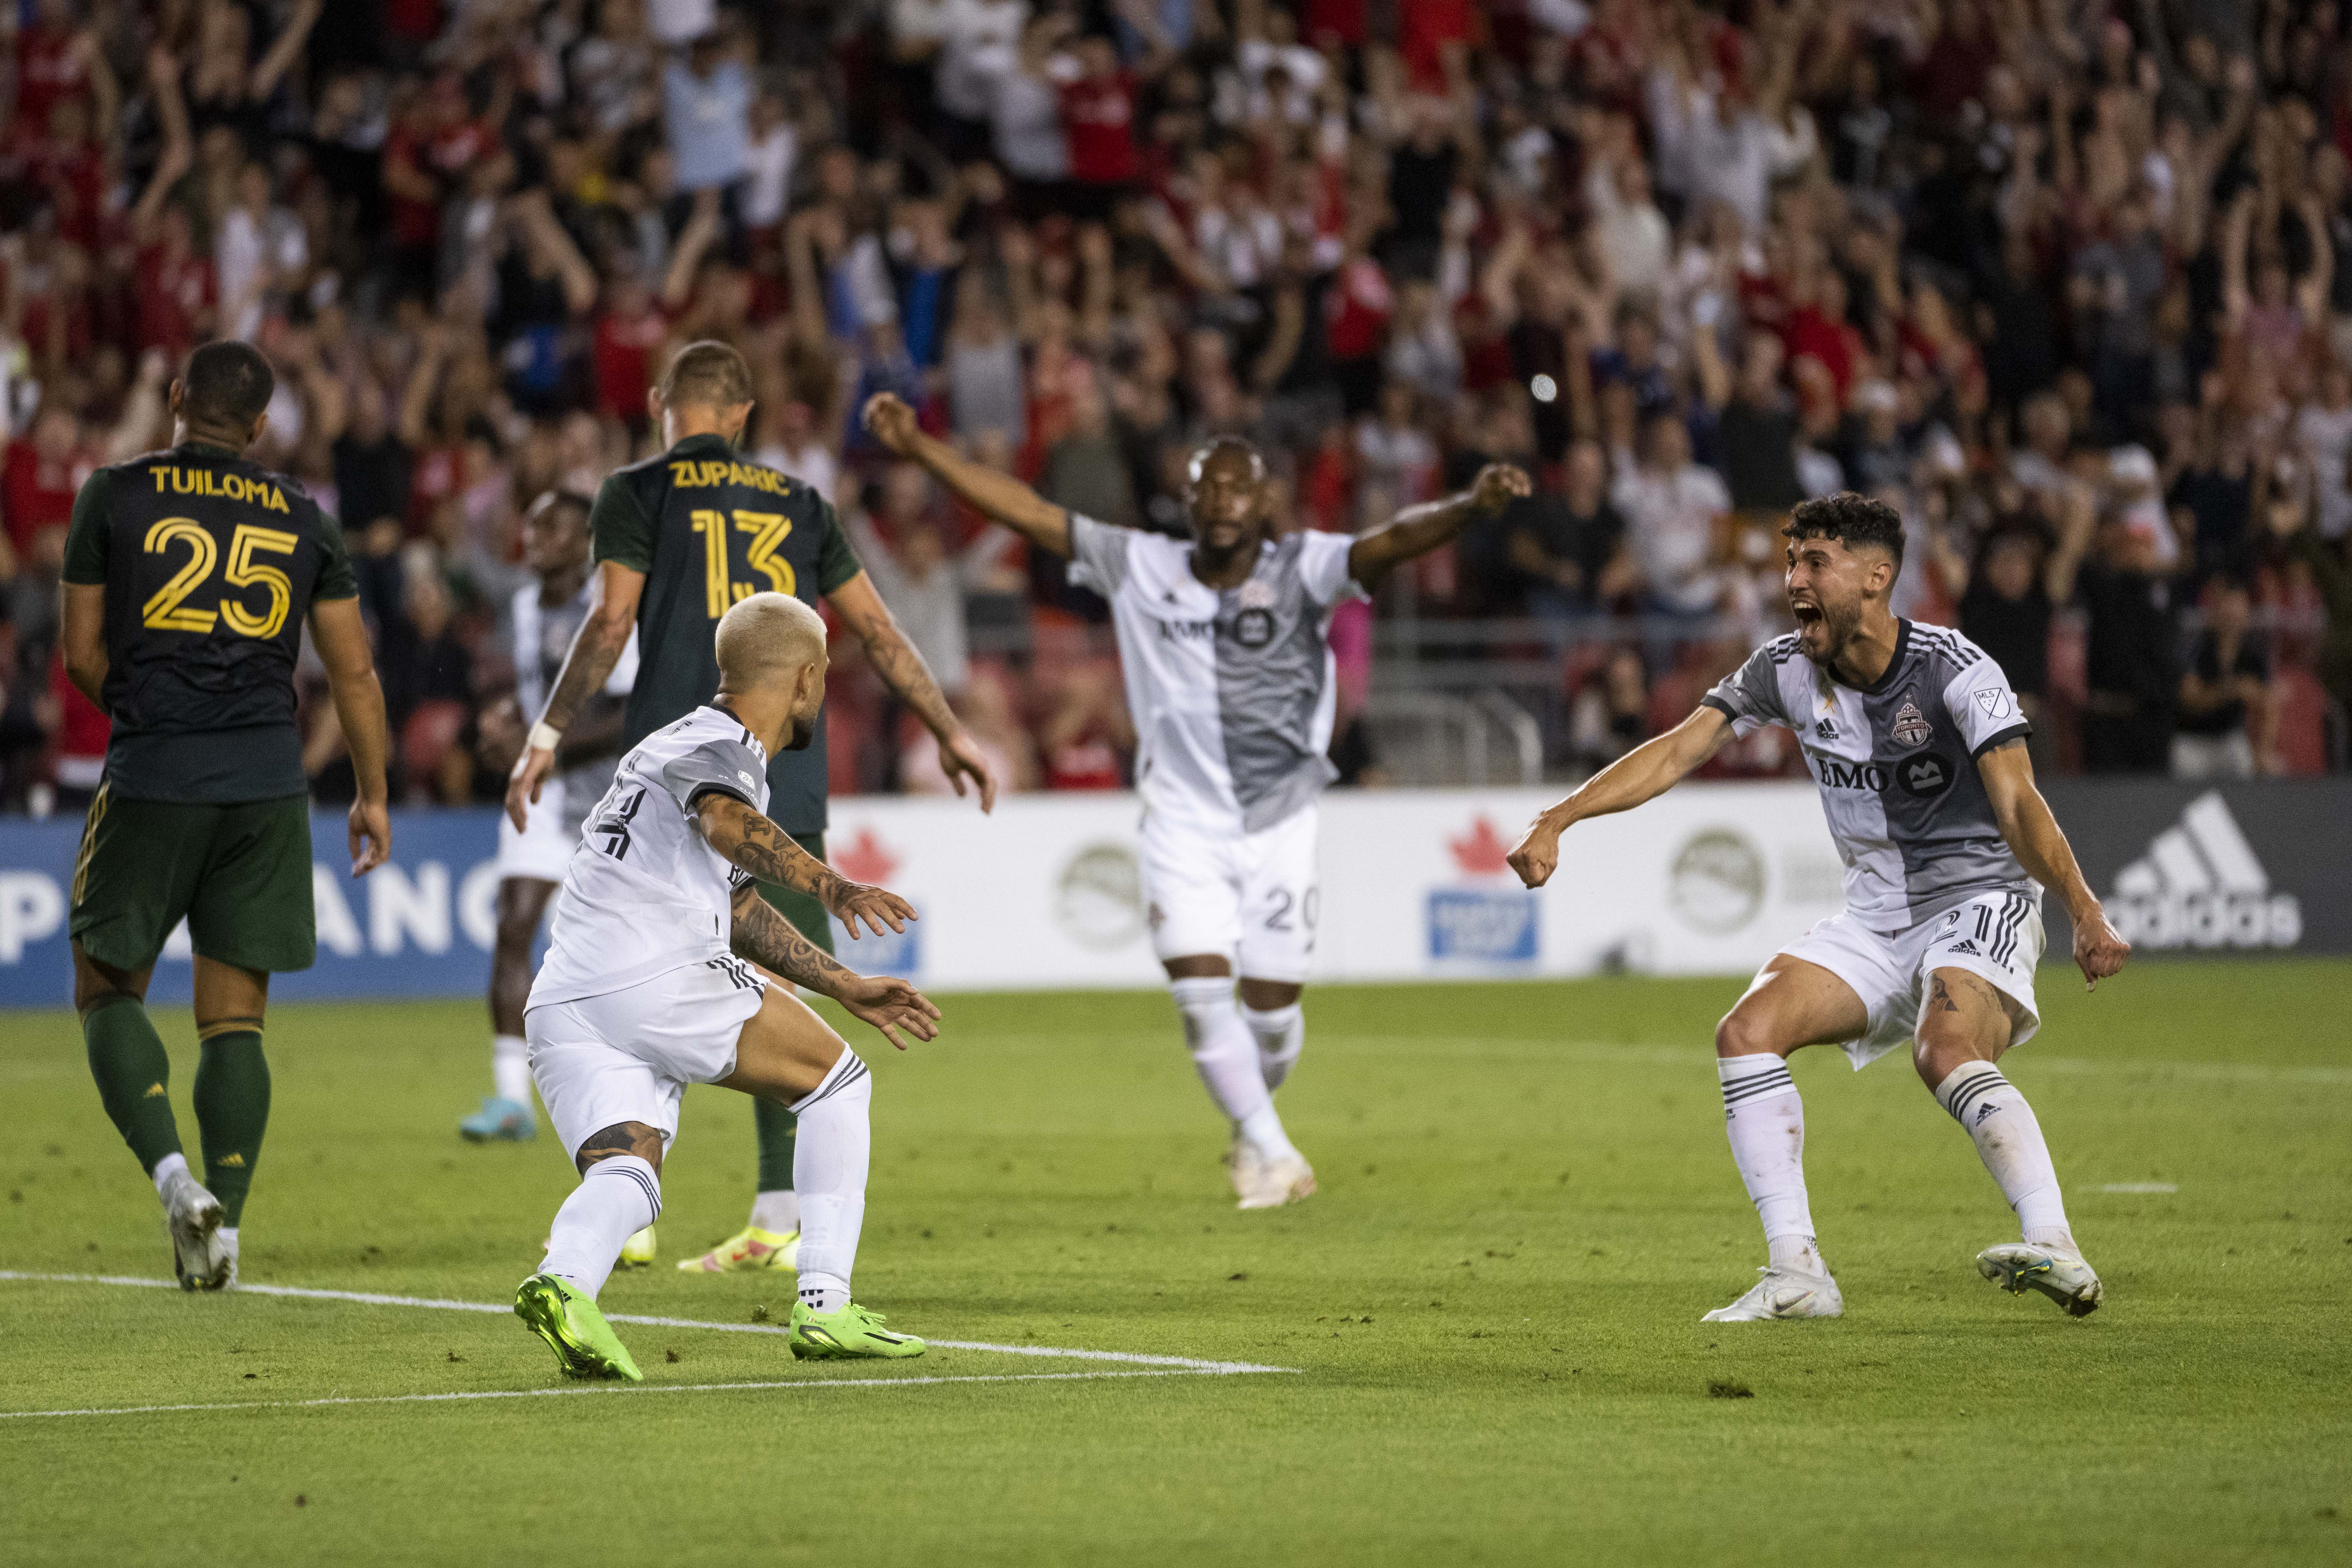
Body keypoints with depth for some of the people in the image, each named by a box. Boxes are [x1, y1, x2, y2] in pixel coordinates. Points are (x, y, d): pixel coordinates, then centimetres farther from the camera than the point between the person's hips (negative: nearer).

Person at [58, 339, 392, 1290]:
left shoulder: (115, 497, 2)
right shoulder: (301, 518, 9)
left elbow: (83, 655, 3)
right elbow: (353, 671, 10)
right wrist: (373, 796, 20)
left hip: (152, 781, -2)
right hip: (269, 784, 2)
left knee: (107, 990, 11)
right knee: (234, 1017, 8)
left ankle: (171, 1170, -12)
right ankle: (223, 1227, 2)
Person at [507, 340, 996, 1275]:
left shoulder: (638, 494, 5)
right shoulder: (799, 505, 16)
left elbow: (612, 620, -6)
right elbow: (877, 633, 17)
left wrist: (549, 736, -4)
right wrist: (949, 733, 25)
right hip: (786, 778, 3)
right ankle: (779, 1219, 2)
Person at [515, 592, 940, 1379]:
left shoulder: (690, 742, 33)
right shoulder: (718, 745, 2)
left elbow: (737, 907, 42)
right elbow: (725, 824, -23)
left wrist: (846, 988, 45)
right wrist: (831, 887, -34)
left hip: (560, 1003, 8)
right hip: (657, 983, -8)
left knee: (625, 1175, -5)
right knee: (838, 1082, 9)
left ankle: (563, 1282, -38)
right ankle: (825, 1306, 2)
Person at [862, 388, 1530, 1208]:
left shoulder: (1303, 570, -9)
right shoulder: (1141, 568, -1)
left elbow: (1391, 543, -26)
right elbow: (1028, 512, -1)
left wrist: (1469, 506, -46)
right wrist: (919, 448, -5)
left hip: (1280, 825, -1)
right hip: (1183, 824, 1)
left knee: (1271, 1006, 5)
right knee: (1201, 994, -8)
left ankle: (1253, 1127, 35)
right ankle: (1271, 1153, 6)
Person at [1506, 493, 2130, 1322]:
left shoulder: (1955, 672, -18)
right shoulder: (1787, 668, -1)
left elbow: (2018, 805, -27)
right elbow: (1679, 749, -2)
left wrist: (2086, 916, -40)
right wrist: (1557, 820, -14)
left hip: (1978, 898, -6)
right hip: (1874, 917, 6)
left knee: (1946, 1053, -34)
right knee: (1746, 1033, -14)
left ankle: (2056, 1250, -40)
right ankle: (1797, 1275, -14)